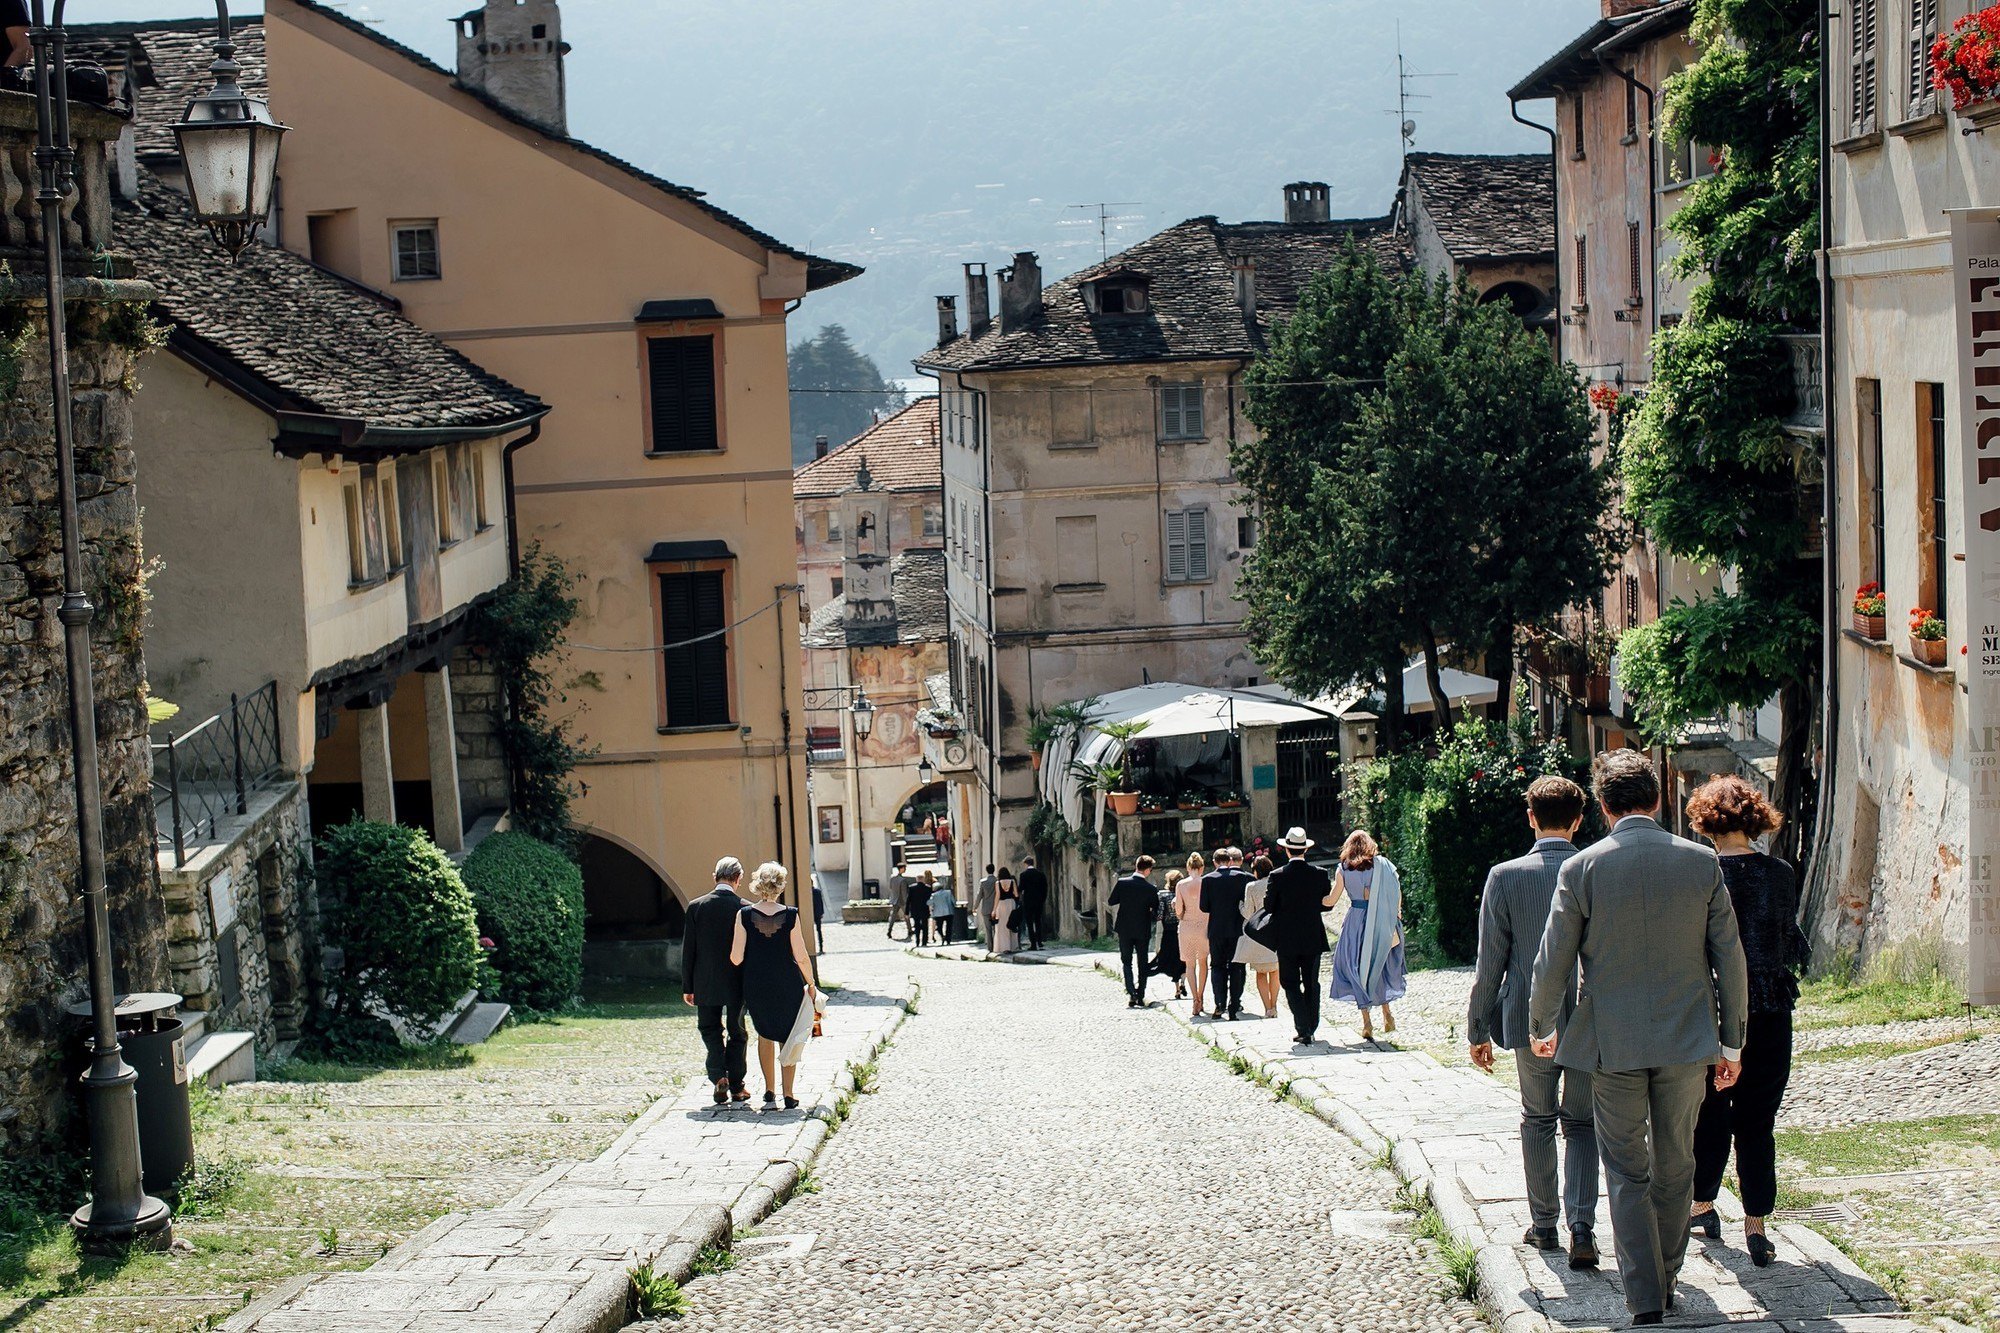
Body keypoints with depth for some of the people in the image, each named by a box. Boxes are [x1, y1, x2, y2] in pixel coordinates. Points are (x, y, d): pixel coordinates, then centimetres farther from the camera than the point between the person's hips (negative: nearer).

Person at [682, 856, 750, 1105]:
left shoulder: (696, 906, -6)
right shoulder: (745, 909, -10)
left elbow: (687, 950, -2)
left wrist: (687, 986, 5)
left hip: (705, 984, 1)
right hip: (736, 983, -1)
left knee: (710, 1029, 14)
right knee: (737, 1033, 12)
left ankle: (719, 1076, -6)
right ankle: (736, 1086, 16)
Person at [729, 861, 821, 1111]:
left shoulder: (745, 915, -9)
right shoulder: (790, 915, -10)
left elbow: (736, 958, -8)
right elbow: (801, 957, -8)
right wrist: (811, 984, 7)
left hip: (756, 985, 1)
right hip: (788, 985, -1)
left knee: (765, 1034, 22)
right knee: (788, 1038, 12)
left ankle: (769, 1090, 21)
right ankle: (788, 1095, 10)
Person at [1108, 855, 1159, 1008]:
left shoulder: (1122, 883, -11)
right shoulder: (1150, 889, -12)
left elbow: (1111, 901, -2)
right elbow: (1157, 909, -2)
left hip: (1125, 929, 0)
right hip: (1143, 930, 0)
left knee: (1127, 962, 8)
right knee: (1142, 963, 11)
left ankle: (1131, 993, -11)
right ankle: (1140, 996, 11)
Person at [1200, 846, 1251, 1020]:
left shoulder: (1207, 880, -6)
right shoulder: (1243, 877, -7)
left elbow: (1204, 907, -5)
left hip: (1216, 930, 0)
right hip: (1237, 929, 0)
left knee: (1217, 966, 10)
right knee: (1236, 967, 7)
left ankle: (1220, 1004, -3)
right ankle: (1234, 1007, 3)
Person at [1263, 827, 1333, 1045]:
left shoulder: (1278, 876, -11)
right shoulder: (1320, 874, -5)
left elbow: (1269, 906, -7)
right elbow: (1328, 903, 1)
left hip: (1287, 939, -2)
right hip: (1313, 937, 2)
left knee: (1290, 983, 5)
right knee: (1311, 984, 12)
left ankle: (1303, 1029, -8)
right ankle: (1311, 1029, 14)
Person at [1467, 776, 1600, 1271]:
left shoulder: (1505, 877, -8)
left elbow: (1490, 963, -4)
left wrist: (1479, 1029, 5)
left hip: (1531, 1022, 0)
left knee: (1538, 1121, 17)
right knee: (1581, 1124, 10)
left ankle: (1543, 1224, 24)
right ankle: (1581, 1225, -6)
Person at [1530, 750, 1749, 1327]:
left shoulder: (1581, 869, -8)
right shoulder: (1701, 862, -3)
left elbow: (1553, 962, -3)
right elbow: (1729, 958, 0)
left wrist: (1541, 1027, 15)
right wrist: (1732, 1042, 10)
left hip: (1613, 1043, -2)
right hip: (1687, 1040, 2)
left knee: (1627, 1173, 7)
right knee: (1674, 1166, 16)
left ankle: (1644, 1297, 2)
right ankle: (1665, 1280, 28)